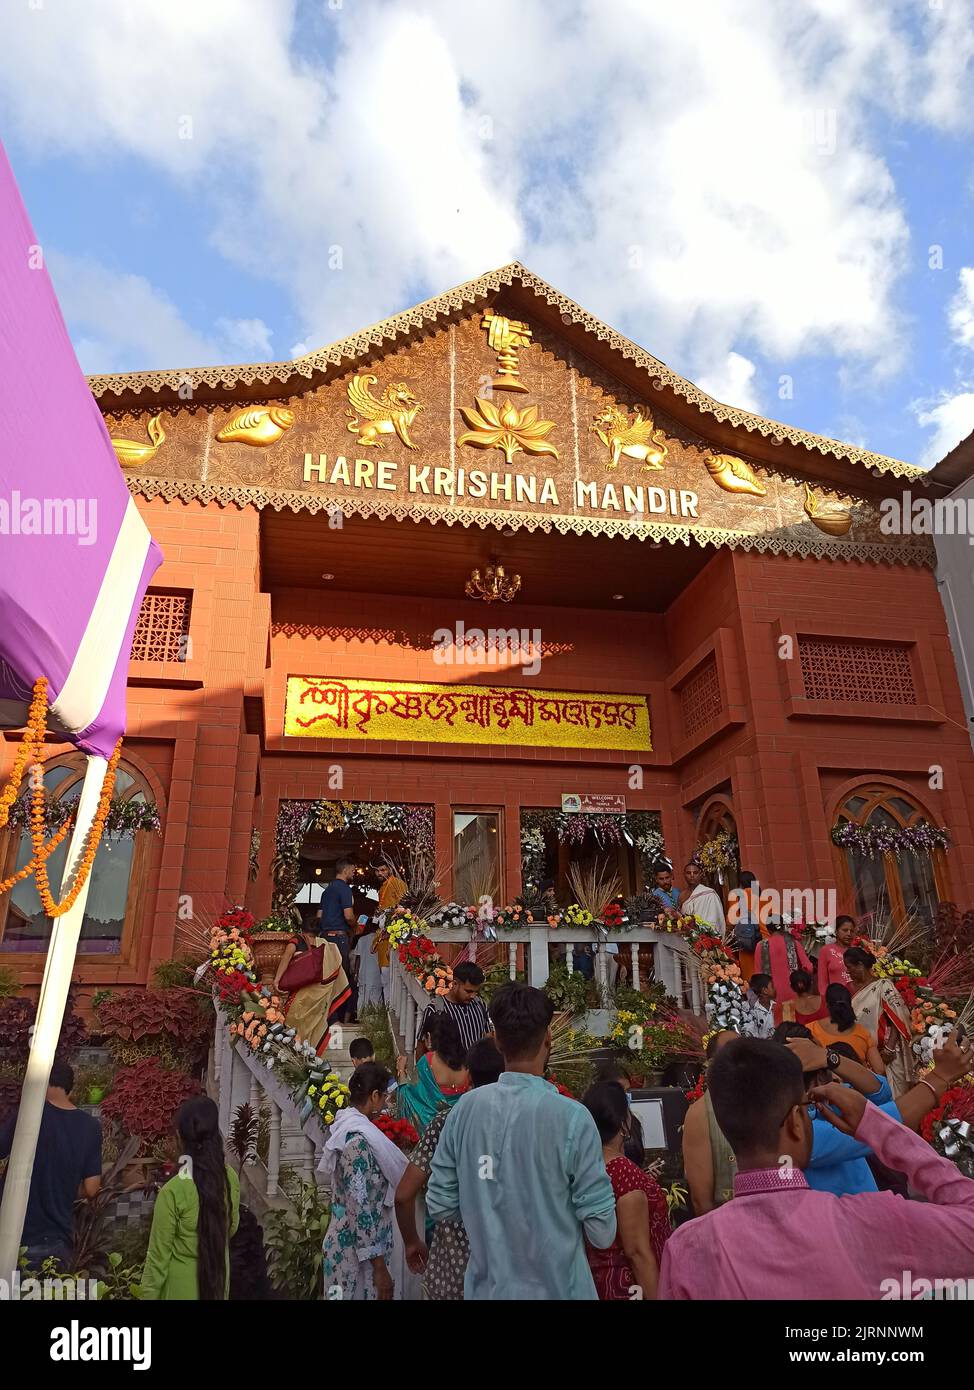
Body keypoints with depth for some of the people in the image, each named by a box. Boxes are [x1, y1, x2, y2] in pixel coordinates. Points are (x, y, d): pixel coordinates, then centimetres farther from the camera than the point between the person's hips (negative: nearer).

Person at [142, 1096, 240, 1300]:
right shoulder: (230, 1177, -11)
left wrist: (149, 1294, -2)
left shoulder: (173, 1191, -26)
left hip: (182, 1286, -4)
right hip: (218, 1278, 4)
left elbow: (159, 1254, -16)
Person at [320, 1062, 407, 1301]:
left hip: (346, 1243, 9)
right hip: (356, 1252, -9)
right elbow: (360, 1208, -24)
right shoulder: (358, 1139, -23)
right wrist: (379, 1265, -20)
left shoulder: (345, 1125, 5)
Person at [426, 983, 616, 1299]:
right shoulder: (572, 1117, -22)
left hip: (485, 1286, 3)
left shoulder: (466, 1108, -11)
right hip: (555, 1287, -2)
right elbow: (602, 1234, -16)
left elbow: (439, 1206, -2)